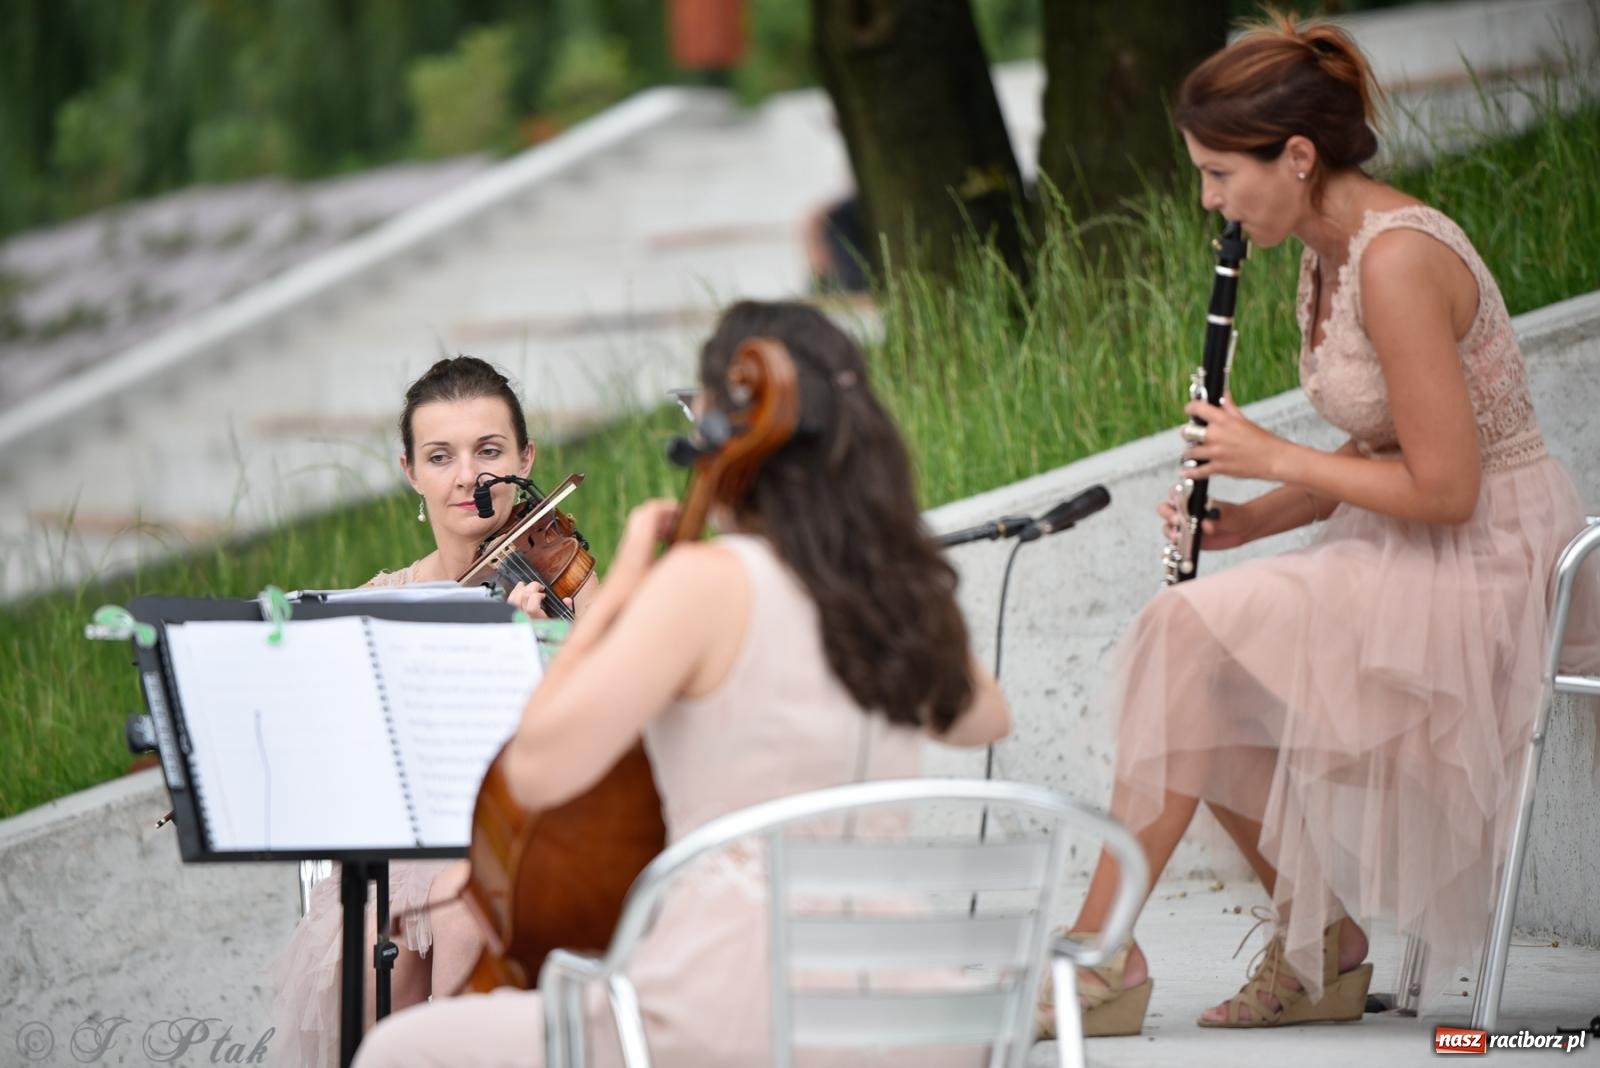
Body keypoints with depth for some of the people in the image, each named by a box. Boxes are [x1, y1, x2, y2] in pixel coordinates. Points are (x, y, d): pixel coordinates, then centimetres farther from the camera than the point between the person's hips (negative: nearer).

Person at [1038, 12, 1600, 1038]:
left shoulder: (1395, 259, -22)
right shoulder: (1330, 254, 9)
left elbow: (1444, 486, -24)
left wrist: (1273, 457, -13)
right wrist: (1244, 523, 2)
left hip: (1495, 569, -10)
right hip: (1423, 560, 10)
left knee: (1194, 637, -18)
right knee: (1209, 683, 0)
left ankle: (1103, 961, -12)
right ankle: (1324, 954, 10)